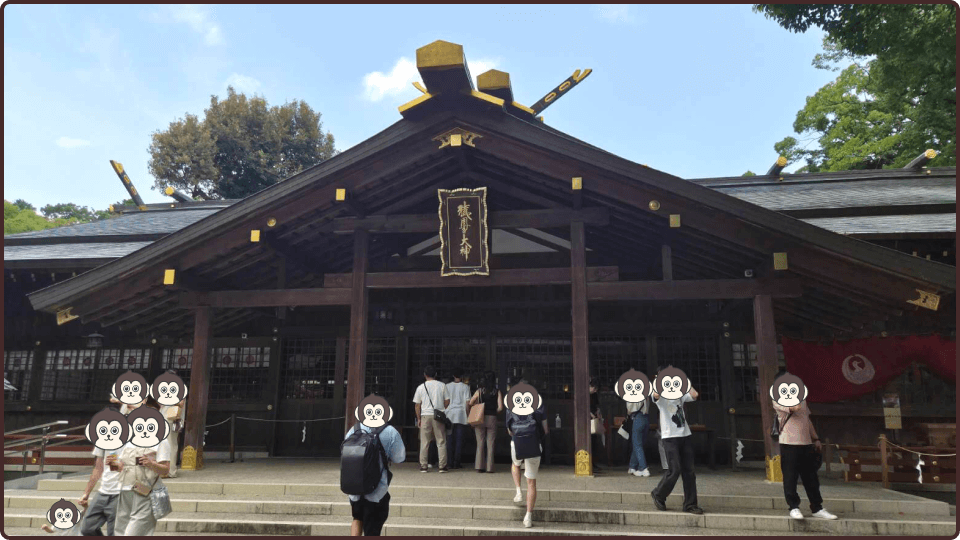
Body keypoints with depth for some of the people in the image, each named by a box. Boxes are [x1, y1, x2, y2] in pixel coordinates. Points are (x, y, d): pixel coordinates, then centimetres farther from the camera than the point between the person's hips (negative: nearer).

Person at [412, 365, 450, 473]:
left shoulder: (421, 387, 3)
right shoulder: (442, 386, 2)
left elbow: (417, 405, 6)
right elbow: (447, 402, 3)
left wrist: (419, 419, 15)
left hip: (425, 416, 0)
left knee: (424, 442, 6)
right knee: (441, 442, 5)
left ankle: (423, 466, 8)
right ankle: (442, 466, 3)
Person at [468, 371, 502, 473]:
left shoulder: (479, 391, -1)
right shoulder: (497, 392, -3)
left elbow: (470, 403, 0)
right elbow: (500, 408, -8)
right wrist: (494, 412, 10)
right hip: (492, 419, 0)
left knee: (480, 443, 8)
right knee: (490, 444, 6)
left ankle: (479, 466, 6)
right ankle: (489, 467, 7)